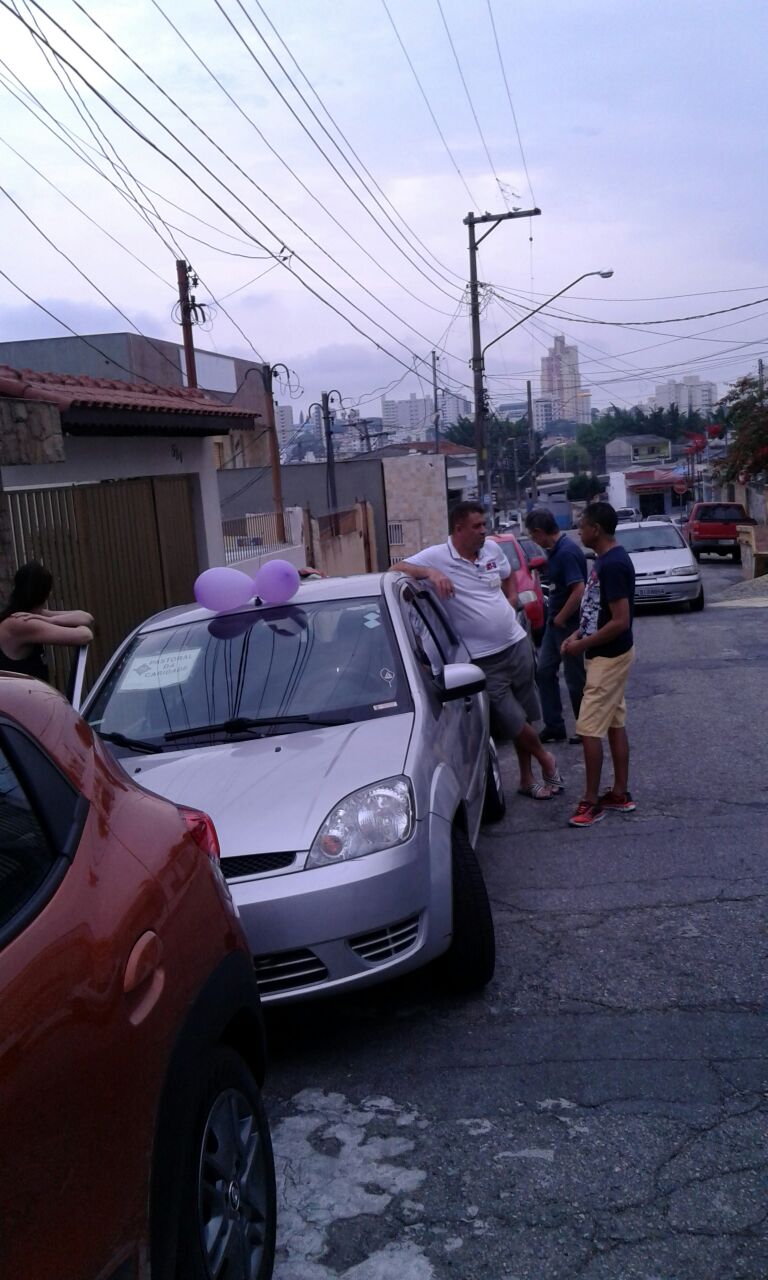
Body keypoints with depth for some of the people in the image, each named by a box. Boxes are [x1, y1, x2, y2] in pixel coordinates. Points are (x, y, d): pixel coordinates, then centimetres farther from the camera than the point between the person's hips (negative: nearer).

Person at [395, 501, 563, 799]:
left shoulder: (492, 550, 5)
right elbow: (396, 569, -19)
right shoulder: (436, 557, -12)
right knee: (514, 721, -5)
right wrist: (430, 573, -32)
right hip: (484, 660, -5)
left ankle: (527, 778, 29)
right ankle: (545, 759, 22)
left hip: (517, 644, 5)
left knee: (523, 717, 13)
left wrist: (511, 601, 8)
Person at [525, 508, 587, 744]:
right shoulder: (555, 549, 6)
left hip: (569, 625, -10)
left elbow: (579, 591, -29)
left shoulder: (567, 552, -23)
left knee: (576, 679, 3)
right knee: (544, 672, 13)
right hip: (555, 622, 10)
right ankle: (554, 726, 20)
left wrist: (560, 618, -19)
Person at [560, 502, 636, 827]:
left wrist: (583, 645, -16)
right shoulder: (608, 560, 9)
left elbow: (620, 621, -25)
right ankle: (620, 793, 21)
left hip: (609, 657, -10)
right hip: (609, 655, 10)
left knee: (589, 729, -6)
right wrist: (580, 634, 7)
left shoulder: (612, 565, -22)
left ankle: (591, 801, 2)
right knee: (615, 725, 14)